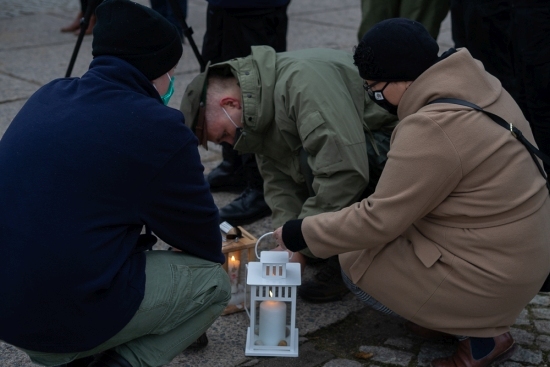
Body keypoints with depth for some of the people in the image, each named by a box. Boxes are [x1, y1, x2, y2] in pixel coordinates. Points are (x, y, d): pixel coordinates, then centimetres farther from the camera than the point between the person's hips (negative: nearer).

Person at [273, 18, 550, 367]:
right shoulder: (477, 84, 0)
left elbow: (378, 221, -20)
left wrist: (302, 233, -9)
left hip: (491, 274, -9)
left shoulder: (431, 129, -27)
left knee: (356, 265, 1)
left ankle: (484, 333, 3)